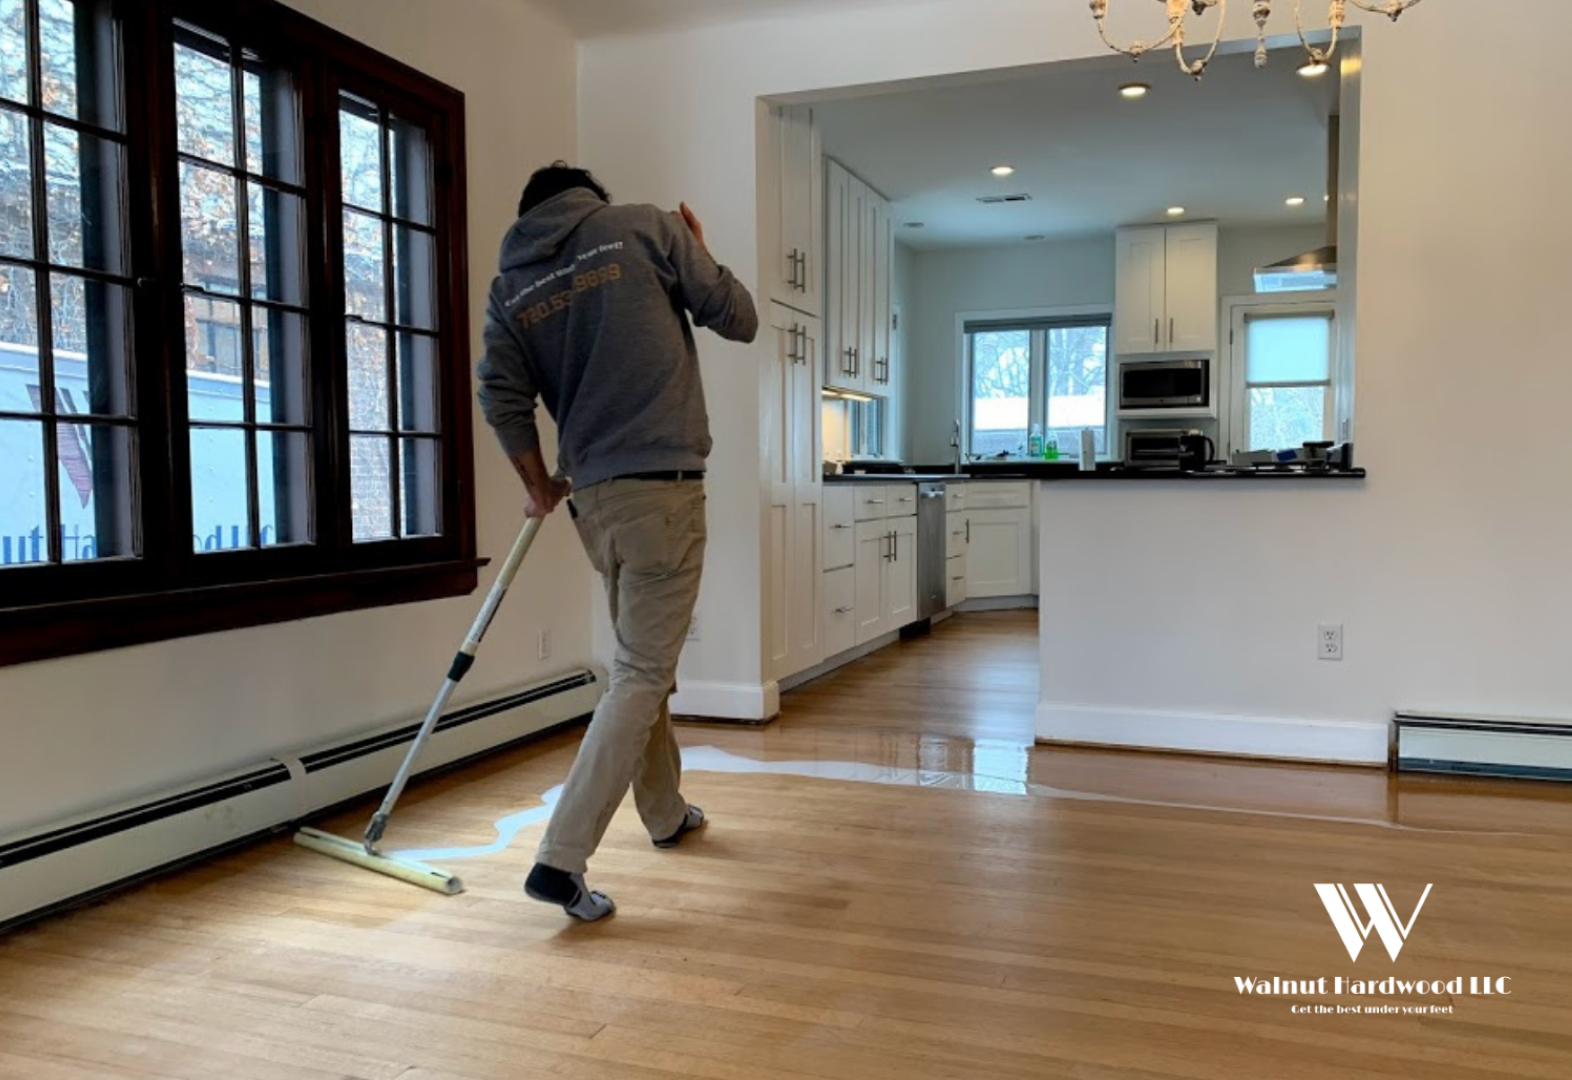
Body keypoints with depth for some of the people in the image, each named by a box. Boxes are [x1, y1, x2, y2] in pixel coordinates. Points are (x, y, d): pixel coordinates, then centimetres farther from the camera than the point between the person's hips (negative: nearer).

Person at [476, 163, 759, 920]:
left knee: (644, 660, 21)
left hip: (592, 497, 6)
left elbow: (503, 398, 1)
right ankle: (561, 859, -5)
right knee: (641, 674, -2)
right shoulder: (648, 228, 0)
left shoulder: (509, 288, 10)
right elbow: (740, 321, 4)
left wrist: (538, 486, 14)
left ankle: (666, 813, 36)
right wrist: (700, 253, 21)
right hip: (663, 489, -5)